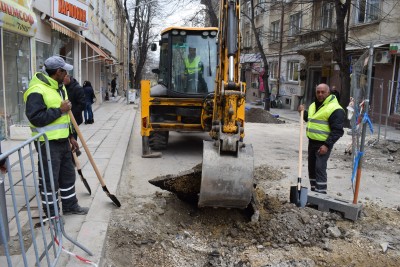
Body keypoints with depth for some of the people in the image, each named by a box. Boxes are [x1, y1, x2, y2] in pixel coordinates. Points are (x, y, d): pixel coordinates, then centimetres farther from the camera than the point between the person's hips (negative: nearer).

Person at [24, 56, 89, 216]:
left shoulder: (60, 87, 13)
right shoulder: (37, 91, -18)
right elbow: (35, 118, -25)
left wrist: (70, 136, 19)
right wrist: (60, 110, -21)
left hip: (62, 141, 9)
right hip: (48, 143, -9)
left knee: (68, 175, 18)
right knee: (49, 180, 2)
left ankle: (70, 206, 33)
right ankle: (51, 214, 17)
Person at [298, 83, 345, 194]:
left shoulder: (335, 109, -14)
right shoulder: (313, 105, 14)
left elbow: (337, 131, -17)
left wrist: (327, 145, -23)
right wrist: (303, 112, 12)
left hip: (323, 144, -8)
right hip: (312, 142, 9)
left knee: (320, 168, -12)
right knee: (312, 167, 14)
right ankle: (314, 191, 26)